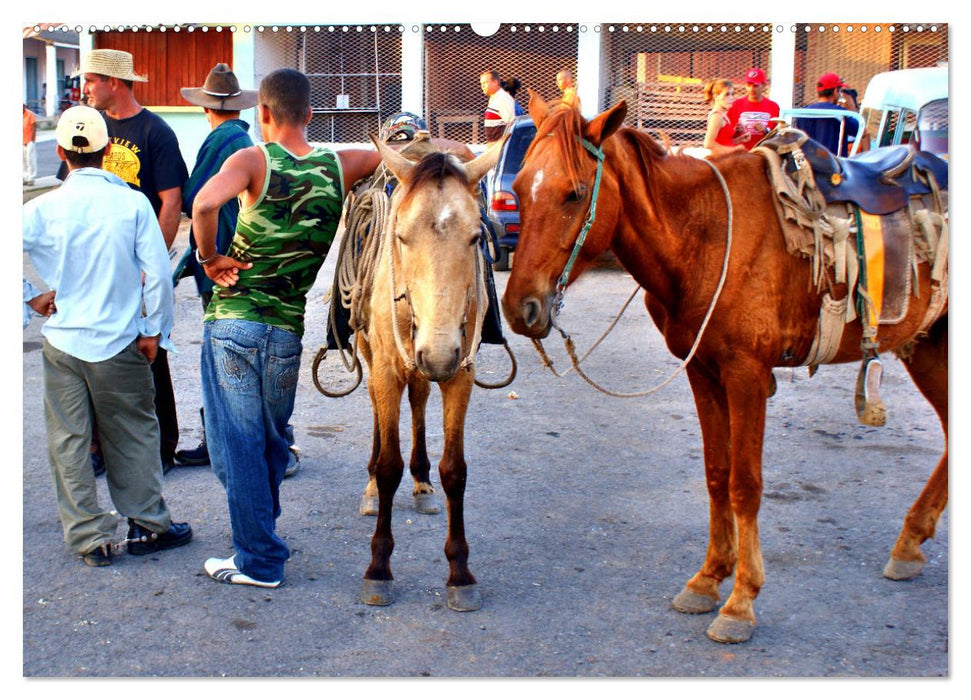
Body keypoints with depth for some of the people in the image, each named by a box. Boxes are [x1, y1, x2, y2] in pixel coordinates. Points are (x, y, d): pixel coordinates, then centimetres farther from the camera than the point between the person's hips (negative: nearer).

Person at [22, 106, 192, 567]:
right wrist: (154, 330, 2)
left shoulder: (42, 209, -6)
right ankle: (148, 526, 22)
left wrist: (35, 297, 3)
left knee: (68, 442, 10)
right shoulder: (132, 203, -8)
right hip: (119, 341, -1)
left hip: (62, 341, 1)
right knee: (133, 436, 13)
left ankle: (90, 538, 15)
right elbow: (157, 273, -9)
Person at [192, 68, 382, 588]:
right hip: (290, 330, 4)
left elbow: (204, 203, -26)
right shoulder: (340, 167, 3)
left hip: (233, 320, -4)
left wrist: (209, 257, -14)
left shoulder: (253, 160, -8)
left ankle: (258, 560, 10)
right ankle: (258, 535, 37)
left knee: (238, 443, 5)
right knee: (271, 441, 22)